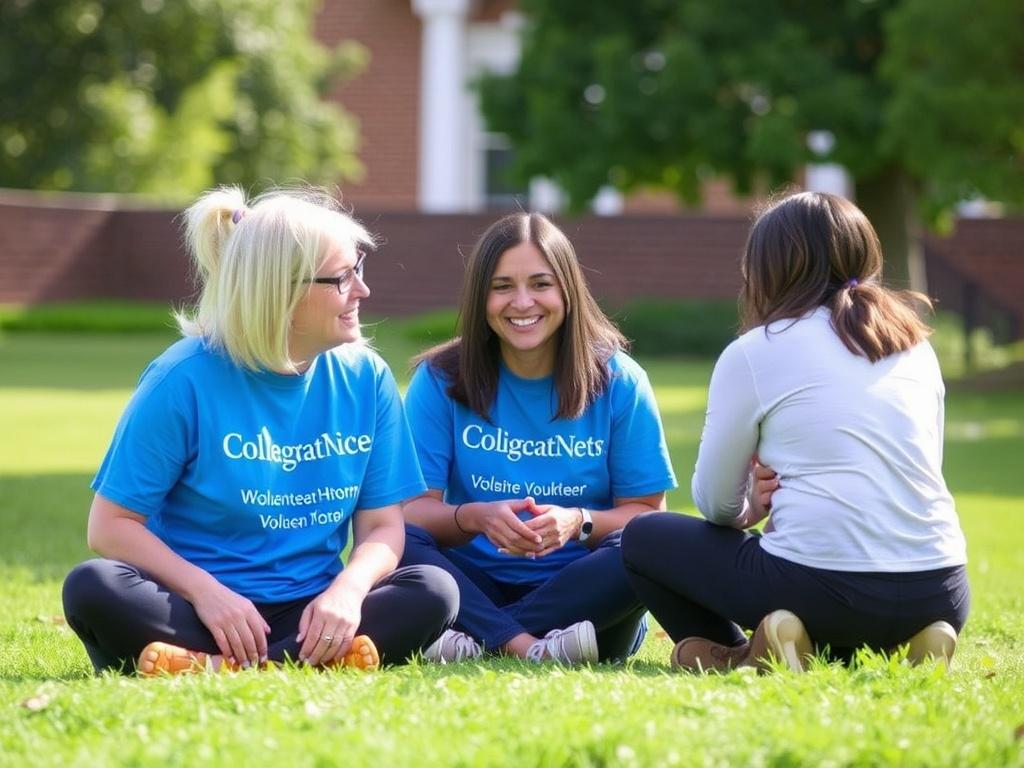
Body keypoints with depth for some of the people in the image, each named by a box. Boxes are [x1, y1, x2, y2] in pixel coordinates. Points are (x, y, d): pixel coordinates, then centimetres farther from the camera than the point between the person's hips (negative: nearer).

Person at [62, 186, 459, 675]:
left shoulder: (364, 378, 3)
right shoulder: (186, 378, -8)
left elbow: (382, 527, 3)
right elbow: (111, 523, -7)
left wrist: (348, 589, -20)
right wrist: (205, 590, -22)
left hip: (307, 613, 3)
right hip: (194, 613, -3)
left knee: (433, 591, -23)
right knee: (93, 588, -32)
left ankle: (222, 672, -32)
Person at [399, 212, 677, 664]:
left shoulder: (618, 381, -1)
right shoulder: (441, 380, 1)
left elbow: (646, 514, -1)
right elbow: (410, 511, -4)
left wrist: (578, 523, -22)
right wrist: (475, 517, -25)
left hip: (583, 593, 0)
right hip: (476, 584, 0)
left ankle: (478, 641, -31)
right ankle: (531, 647, -39)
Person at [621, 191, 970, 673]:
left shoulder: (755, 352, 1)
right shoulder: (916, 344, 15)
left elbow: (715, 502, 9)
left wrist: (752, 510, 31)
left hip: (822, 589, -4)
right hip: (942, 594, 5)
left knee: (644, 538, 18)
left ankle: (737, 658, 0)